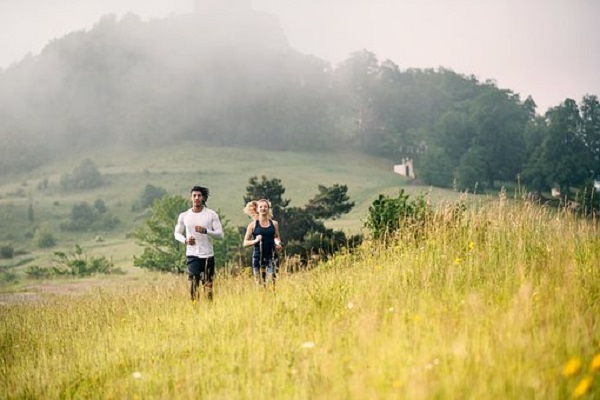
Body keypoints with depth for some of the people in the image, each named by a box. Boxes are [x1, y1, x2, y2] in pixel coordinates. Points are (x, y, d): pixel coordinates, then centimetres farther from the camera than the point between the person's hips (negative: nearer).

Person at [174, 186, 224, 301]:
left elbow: (220, 234, -3)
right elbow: (177, 233, 14)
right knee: (193, 284, -10)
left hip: (208, 255, 0)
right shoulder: (184, 216, 5)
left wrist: (206, 231, -21)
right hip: (192, 255, 0)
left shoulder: (212, 214, 0)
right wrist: (185, 240, -8)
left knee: (208, 285, 5)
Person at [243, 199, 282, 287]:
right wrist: (255, 241, -15)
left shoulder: (274, 224, 8)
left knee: (273, 280, -11)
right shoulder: (253, 225, 3)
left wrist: (278, 243, 0)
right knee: (260, 283, 0)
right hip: (258, 257, -1)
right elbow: (245, 243, 3)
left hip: (271, 256, 1)